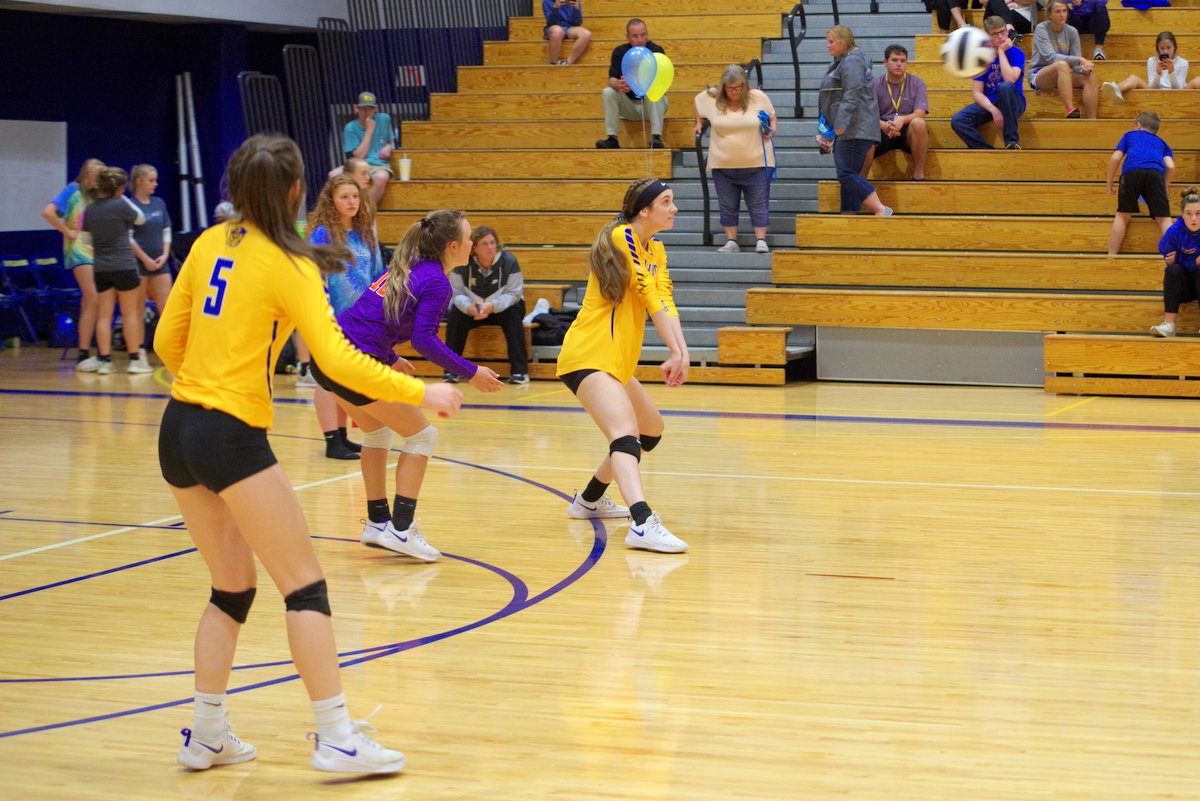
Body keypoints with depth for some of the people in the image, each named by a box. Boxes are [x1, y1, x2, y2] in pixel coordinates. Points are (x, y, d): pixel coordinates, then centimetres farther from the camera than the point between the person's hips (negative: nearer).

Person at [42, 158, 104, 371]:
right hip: (79, 250, -7)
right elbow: (48, 212, -16)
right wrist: (68, 232, -13)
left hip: (95, 250, 7)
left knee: (89, 304, 8)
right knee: (93, 300, -15)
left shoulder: (94, 195, 15)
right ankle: (84, 355, -13)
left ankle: (85, 356, 13)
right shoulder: (73, 190, -5)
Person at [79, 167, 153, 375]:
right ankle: (135, 360, 8)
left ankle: (105, 360, 3)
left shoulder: (89, 210, 3)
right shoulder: (120, 206, -12)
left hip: (101, 269, 4)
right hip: (124, 266, -4)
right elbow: (140, 219, 6)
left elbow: (86, 240, 10)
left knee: (104, 315, 6)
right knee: (130, 313, 5)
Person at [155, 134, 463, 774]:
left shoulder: (209, 245, 8)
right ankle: (337, 738, -1)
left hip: (178, 429, 7)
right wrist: (421, 394, -11)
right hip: (233, 438, -7)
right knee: (305, 585, 0)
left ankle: (207, 734, 20)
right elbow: (338, 360, -18)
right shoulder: (288, 266, -10)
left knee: (233, 586, 18)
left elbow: (167, 342, 14)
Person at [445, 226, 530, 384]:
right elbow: (457, 293, -15)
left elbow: (513, 293, -21)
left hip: (502, 307, -1)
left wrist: (492, 306, -39)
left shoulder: (509, 261, -21)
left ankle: (520, 371, -27)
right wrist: (469, 307, -38)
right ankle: (451, 370, -18)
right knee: (455, 316, -26)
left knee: (513, 315, -32)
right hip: (472, 310, 1)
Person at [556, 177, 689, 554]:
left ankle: (589, 499, 37)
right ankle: (643, 524, -44)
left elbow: (664, 302, -1)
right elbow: (650, 297, -19)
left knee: (651, 430, 22)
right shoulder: (621, 237, -12)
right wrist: (678, 353, -24)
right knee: (625, 433, -26)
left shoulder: (656, 252, 14)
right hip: (588, 355, -10)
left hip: (617, 362, 10)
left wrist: (681, 352, -16)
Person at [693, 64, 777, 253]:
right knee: (727, 206, 7)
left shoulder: (759, 97, -3)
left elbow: (772, 116, 13)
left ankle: (761, 241, 3)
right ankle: (731, 242, 14)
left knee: (758, 205, -1)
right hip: (723, 165, 2)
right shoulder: (710, 98, -2)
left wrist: (772, 128, -5)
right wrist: (699, 123, 16)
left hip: (756, 163, -1)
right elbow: (697, 103, 21)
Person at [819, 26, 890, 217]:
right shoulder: (842, 62, 21)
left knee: (847, 174, -16)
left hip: (855, 130, -11)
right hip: (846, 131, 11)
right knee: (848, 176, 9)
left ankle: (881, 210, -17)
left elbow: (852, 95, -22)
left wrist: (841, 123, -27)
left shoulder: (852, 63, -12)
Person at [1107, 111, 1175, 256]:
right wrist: (1162, 188, 31)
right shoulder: (1161, 143, 35)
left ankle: (1111, 255, 6)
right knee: (1163, 217, 2)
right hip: (1156, 173, 1)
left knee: (1122, 215, 9)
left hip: (1131, 171, -1)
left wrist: (1109, 184, 26)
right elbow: (1170, 166, 17)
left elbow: (1115, 158, 18)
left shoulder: (1130, 135, 33)